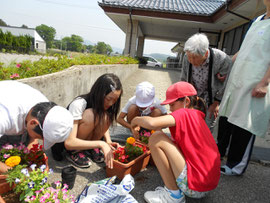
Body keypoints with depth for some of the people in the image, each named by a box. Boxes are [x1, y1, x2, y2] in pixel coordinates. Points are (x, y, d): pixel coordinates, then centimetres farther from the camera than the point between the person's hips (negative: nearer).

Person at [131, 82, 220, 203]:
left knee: (156, 138, -15)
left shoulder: (185, 113, -16)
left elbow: (152, 123, -30)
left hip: (195, 187, -10)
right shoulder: (197, 116, 12)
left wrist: (136, 120, -9)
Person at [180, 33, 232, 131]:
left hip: (212, 98, -3)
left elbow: (226, 85, -15)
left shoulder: (223, 60, -29)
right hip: (195, 96, 3)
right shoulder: (187, 58, -18)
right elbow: (184, 79, -1)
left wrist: (216, 104, -9)